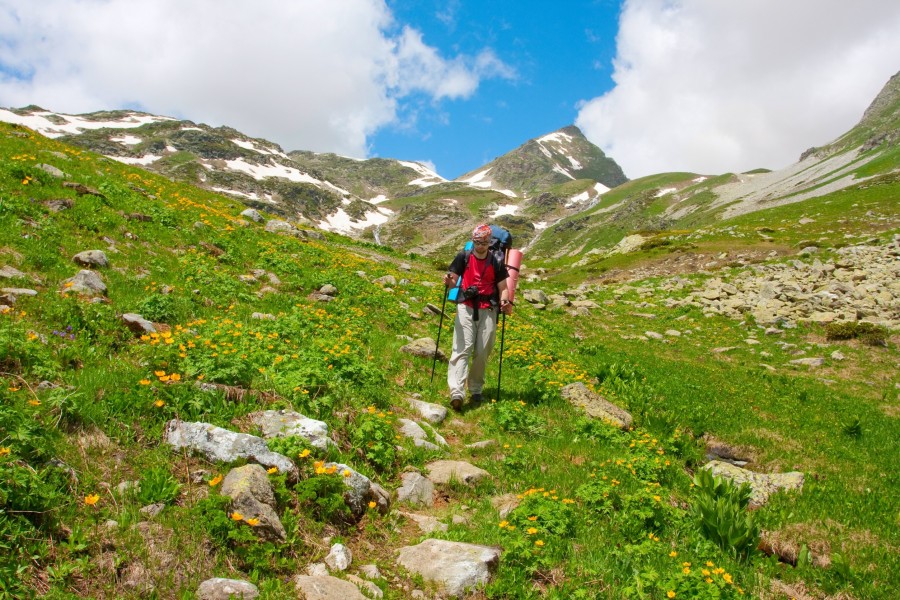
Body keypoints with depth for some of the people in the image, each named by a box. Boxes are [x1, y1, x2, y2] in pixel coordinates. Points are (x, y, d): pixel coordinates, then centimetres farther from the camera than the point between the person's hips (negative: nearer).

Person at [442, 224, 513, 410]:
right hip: (466, 307, -1)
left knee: (482, 352, 2)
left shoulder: (496, 261, 5)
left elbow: (503, 288, 6)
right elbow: (453, 281, 2)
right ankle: (457, 392, -22)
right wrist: (449, 281, -22)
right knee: (462, 348, -12)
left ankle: (476, 390, 18)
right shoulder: (463, 257, 5)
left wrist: (505, 302, -15)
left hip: (488, 310, 1)